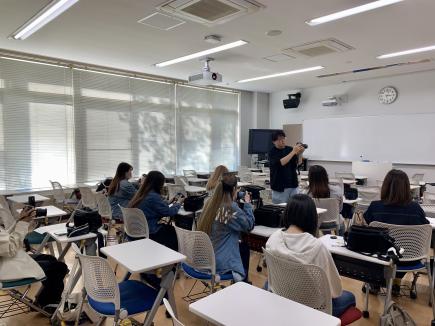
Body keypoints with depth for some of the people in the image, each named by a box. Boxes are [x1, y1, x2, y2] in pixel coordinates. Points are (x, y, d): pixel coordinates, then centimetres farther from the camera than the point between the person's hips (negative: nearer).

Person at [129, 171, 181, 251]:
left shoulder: (142, 194, 4)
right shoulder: (153, 197, -23)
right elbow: (170, 212, -15)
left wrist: (171, 202, 17)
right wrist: (178, 203, 3)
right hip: (150, 233, -9)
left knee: (171, 228, 21)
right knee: (175, 233, 10)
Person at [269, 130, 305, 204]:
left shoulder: (289, 149, 5)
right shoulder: (272, 152, -6)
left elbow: (297, 164, -1)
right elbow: (281, 163, -23)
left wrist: (299, 153, -19)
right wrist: (293, 152, -24)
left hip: (293, 185, 4)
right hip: (280, 187, -4)